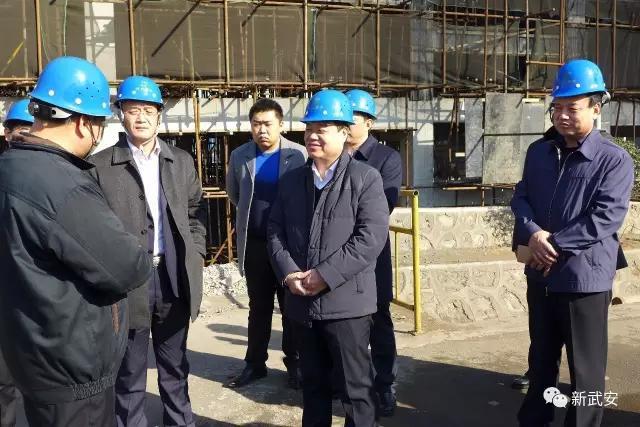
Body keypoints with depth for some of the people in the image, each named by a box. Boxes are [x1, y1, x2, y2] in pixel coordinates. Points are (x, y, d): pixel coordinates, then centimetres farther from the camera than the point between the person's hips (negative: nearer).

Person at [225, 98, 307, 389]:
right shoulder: (239, 156, 2)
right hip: (254, 243, 3)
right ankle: (255, 363, 25)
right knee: (258, 307, 13)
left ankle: (294, 364, 22)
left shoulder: (298, 155, -9)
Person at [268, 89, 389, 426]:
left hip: (345, 301, -5)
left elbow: (371, 237, -15)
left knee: (356, 385, 6)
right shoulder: (291, 181, 13)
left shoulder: (366, 178, -4)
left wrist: (325, 276, -18)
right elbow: (275, 232, 9)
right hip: (301, 301, 5)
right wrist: (288, 273, -8)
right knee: (313, 382, 20)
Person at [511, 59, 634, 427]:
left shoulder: (614, 160, -10)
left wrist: (554, 244, -18)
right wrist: (532, 234, -15)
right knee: (541, 358, 21)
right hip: (541, 275, 6)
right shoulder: (539, 152, 6)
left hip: (586, 278, -5)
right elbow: (521, 197, 4)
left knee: (586, 368, 9)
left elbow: (605, 218, -18)